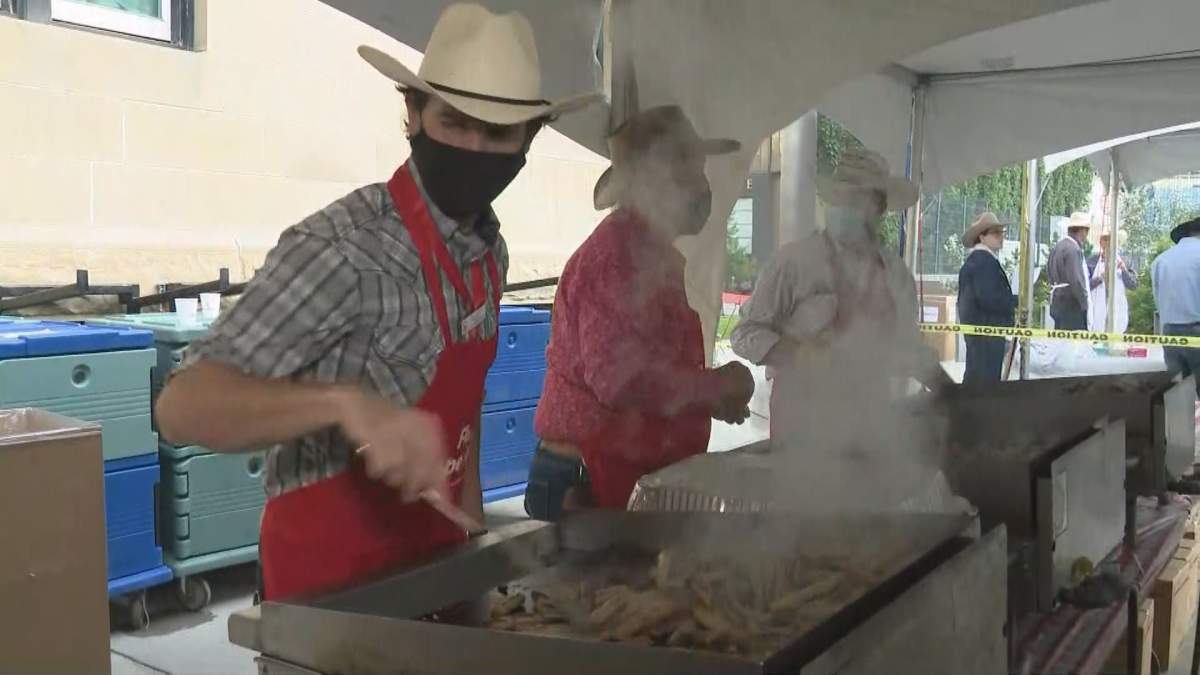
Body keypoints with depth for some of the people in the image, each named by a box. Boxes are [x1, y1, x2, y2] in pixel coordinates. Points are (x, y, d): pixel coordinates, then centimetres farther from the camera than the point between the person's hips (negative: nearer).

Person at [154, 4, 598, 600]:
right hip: (331, 562, -7)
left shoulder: (490, 250, 0)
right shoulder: (343, 248, -23)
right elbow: (185, 406, -29)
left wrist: (470, 523, 9)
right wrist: (345, 402, -42)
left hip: (434, 548, 7)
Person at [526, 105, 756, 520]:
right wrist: (718, 386, -15)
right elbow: (621, 378, -27)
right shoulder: (616, 254, -18)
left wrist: (711, 397, 7)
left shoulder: (652, 253, 16)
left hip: (632, 478, 10)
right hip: (592, 484, -10)